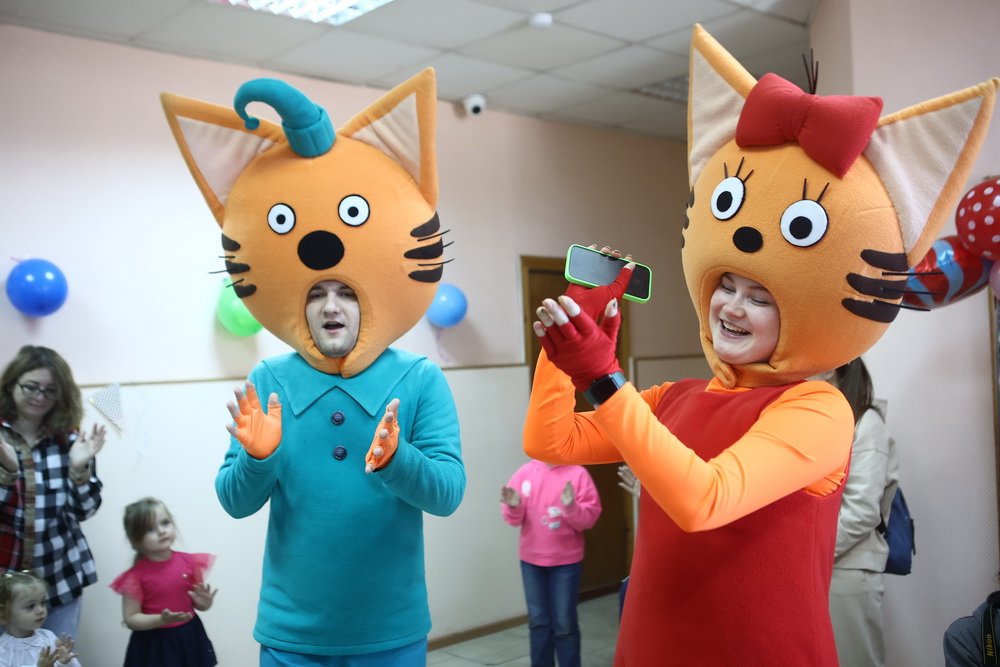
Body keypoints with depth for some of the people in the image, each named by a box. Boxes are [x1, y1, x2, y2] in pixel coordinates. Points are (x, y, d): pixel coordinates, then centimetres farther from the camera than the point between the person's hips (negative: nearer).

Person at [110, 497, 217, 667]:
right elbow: (130, 619, -10)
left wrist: (204, 603, -17)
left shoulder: (189, 562, -5)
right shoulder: (136, 575, -13)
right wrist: (161, 620, -25)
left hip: (189, 640, 3)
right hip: (154, 646, -3)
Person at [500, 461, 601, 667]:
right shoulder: (525, 472, -1)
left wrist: (571, 507, -29)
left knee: (564, 624, 2)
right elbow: (515, 519, 0)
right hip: (531, 558, 3)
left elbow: (590, 516, -10)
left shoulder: (577, 473, -8)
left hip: (566, 560, -3)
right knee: (538, 621, 13)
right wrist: (513, 507, -22)